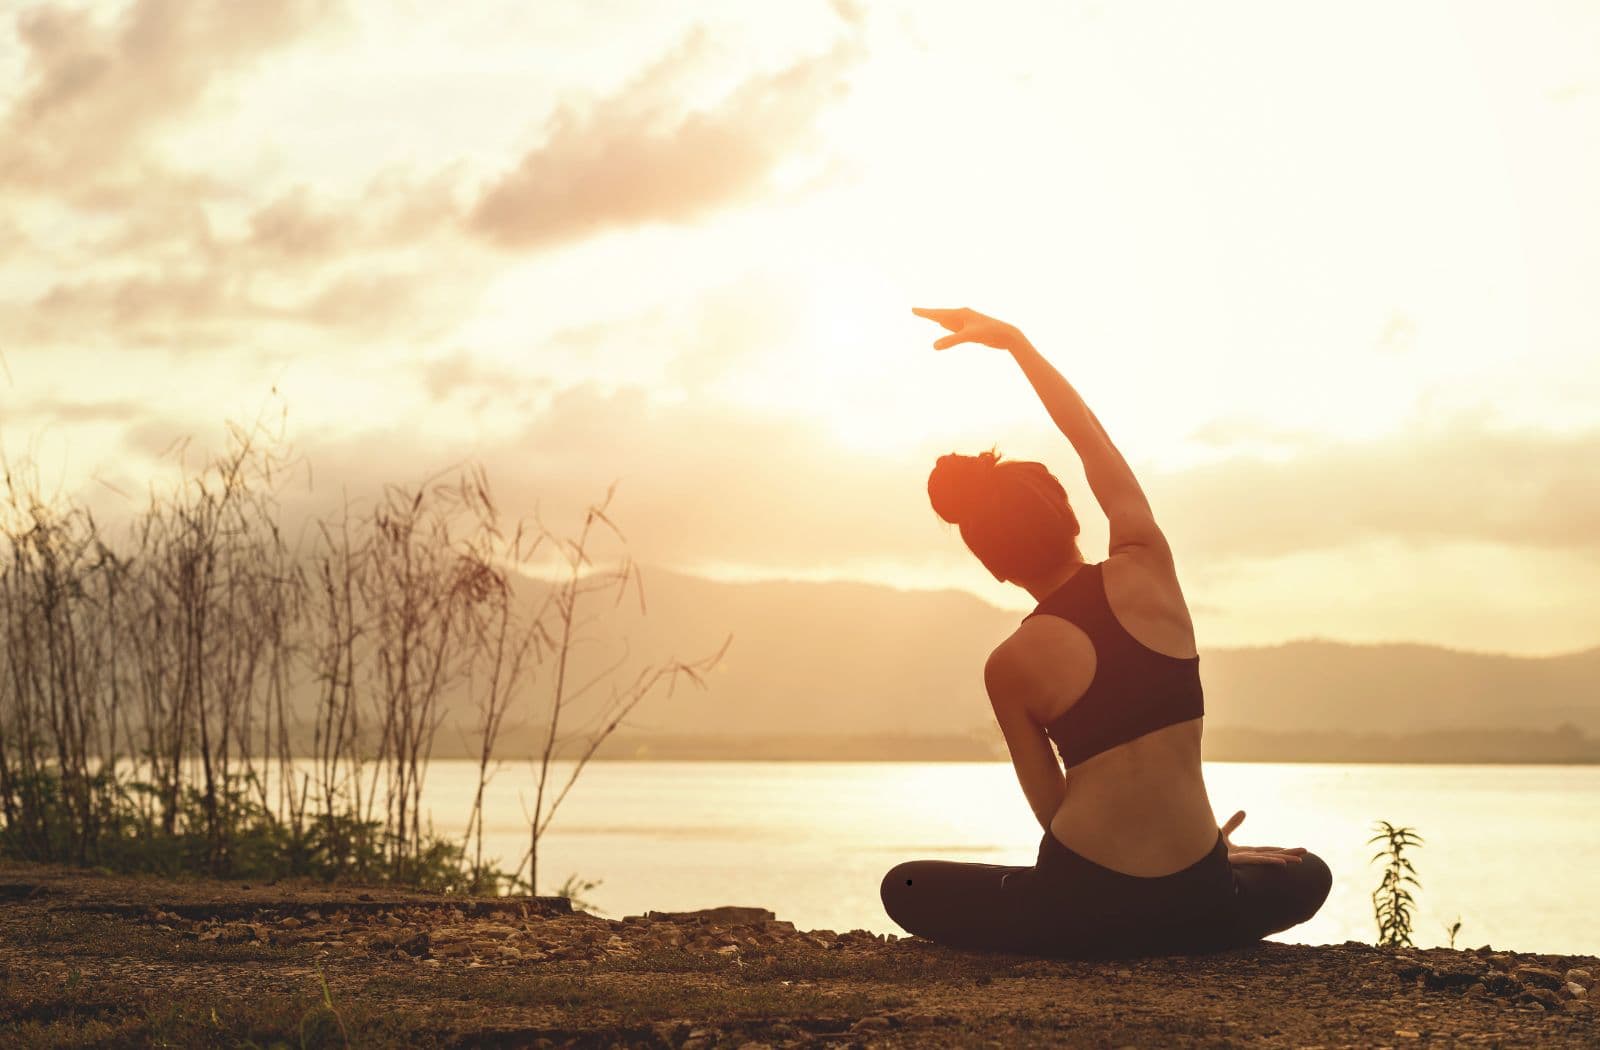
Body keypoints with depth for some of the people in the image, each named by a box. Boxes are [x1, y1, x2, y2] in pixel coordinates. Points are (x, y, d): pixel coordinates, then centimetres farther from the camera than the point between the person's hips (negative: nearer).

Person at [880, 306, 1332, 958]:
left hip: (1082, 908, -3)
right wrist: (1014, 341, 20)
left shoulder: (1009, 667, -4)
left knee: (904, 889, 21)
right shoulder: (1146, 570, -2)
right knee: (1308, 875, 36)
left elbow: (1054, 810, 1)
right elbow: (1093, 440, 13)